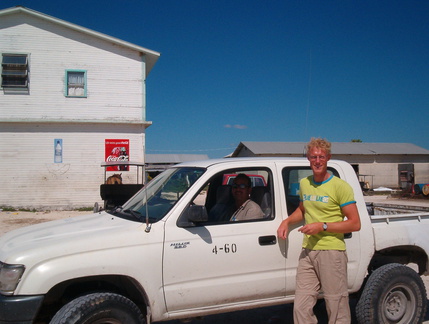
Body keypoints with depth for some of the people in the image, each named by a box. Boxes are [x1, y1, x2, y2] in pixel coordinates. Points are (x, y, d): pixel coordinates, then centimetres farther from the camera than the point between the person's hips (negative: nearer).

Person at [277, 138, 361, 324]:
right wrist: (287, 221, 13)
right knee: (301, 308, 4)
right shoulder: (304, 184, 14)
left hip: (332, 252, -5)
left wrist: (323, 226, -15)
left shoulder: (340, 187, -6)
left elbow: (355, 223, -8)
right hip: (308, 252, 6)